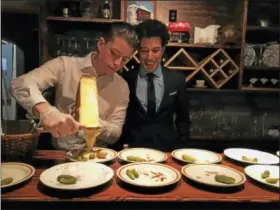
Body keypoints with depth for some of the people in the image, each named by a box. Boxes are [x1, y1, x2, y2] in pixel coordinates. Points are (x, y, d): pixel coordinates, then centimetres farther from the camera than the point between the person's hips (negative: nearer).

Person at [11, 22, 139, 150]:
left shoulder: (122, 87, 0)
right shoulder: (65, 65, -7)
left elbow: (115, 134, -3)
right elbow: (21, 84, -19)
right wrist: (47, 112, -37)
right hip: (58, 153, -1)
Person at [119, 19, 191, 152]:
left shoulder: (177, 79, 2)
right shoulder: (125, 79, -3)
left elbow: (183, 119, 11)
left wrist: (179, 148, 2)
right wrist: (123, 147, -2)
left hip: (167, 149, 2)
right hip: (133, 150, -2)